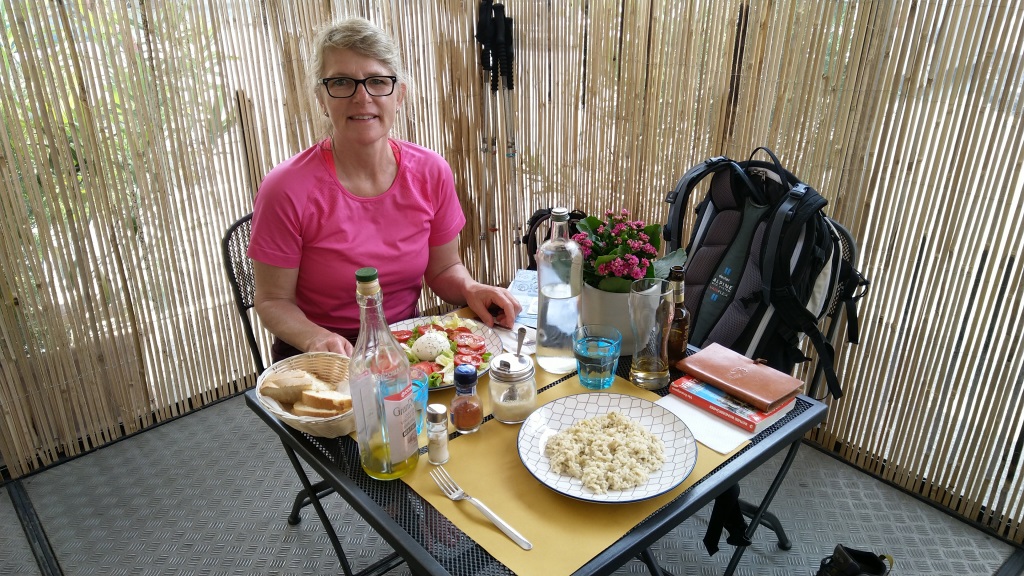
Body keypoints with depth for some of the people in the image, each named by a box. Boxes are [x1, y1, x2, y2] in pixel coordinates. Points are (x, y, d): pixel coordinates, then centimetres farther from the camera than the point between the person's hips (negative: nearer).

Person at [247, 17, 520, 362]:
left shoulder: (432, 173, -5)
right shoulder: (288, 190, -16)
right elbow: (273, 301, -7)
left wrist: (470, 290, -13)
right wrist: (315, 338, -26)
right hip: (324, 360, -2)